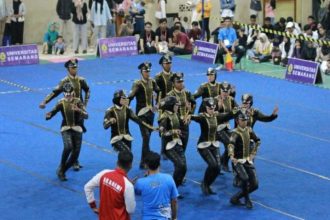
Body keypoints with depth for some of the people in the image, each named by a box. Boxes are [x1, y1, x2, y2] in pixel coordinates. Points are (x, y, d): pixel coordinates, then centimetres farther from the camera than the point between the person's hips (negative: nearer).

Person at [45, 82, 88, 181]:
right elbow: (52, 112, -12)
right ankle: (61, 168, -11)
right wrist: (48, 115, -37)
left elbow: (86, 116, -16)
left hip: (77, 129, 2)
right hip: (66, 129, -2)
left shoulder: (77, 102, -5)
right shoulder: (61, 103, -5)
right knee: (68, 147, -30)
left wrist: (78, 110, -36)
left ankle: (62, 171, 20)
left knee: (75, 154, -1)